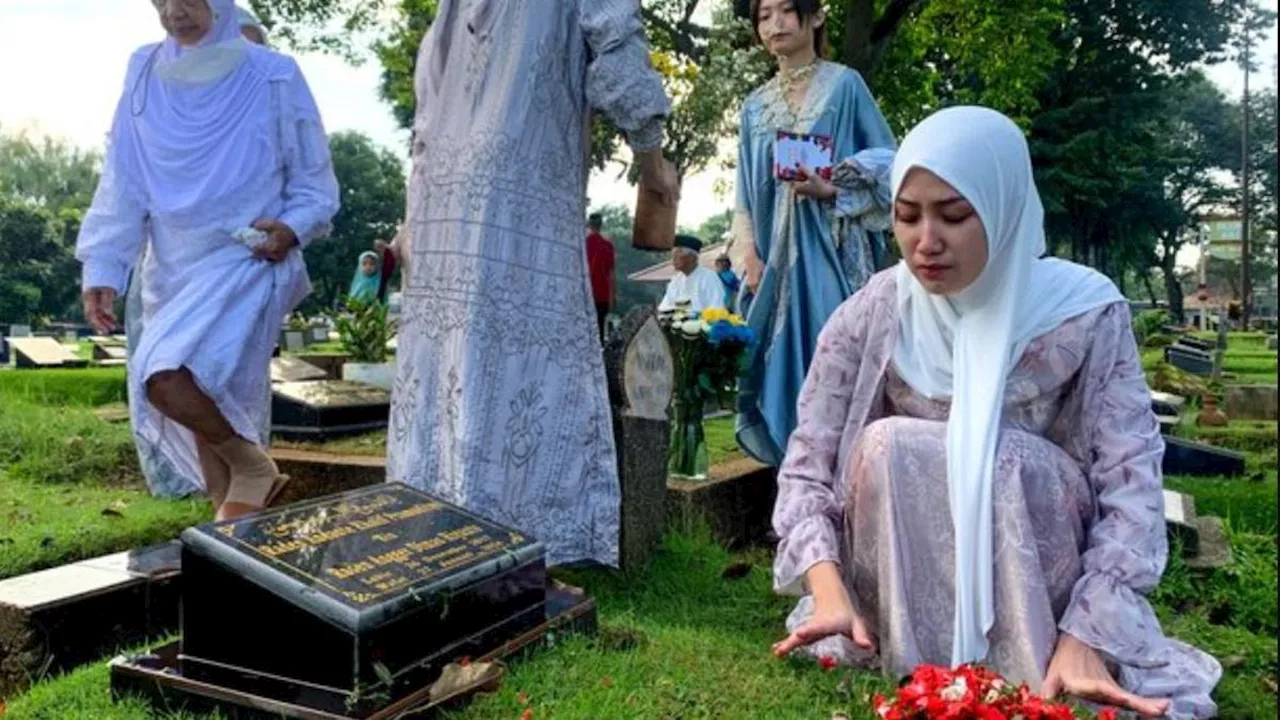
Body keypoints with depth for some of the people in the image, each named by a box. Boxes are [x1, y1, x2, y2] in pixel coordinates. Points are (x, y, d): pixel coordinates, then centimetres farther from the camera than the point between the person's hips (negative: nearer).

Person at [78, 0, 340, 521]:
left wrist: (292, 229, -16)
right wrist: (102, 267, -1)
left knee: (167, 380, -24)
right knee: (205, 401, 10)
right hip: (171, 268, 5)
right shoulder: (145, 73, 5)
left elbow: (314, 182, 2)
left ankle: (255, 468, 2)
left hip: (246, 262, -5)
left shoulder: (274, 78, -5)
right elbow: (122, 185, 5)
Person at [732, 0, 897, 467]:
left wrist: (830, 191, -16)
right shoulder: (755, 106, 16)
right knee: (780, 365, 2)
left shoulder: (844, 85, 3)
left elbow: (885, 168, 0)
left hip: (830, 251, -4)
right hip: (775, 256, 4)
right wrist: (749, 254, -1)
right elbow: (745, 193, 14)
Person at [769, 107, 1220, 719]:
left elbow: (1130, 482, -16)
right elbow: (807, 465, -11)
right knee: (887, 446, -28)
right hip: (903, 582, 1)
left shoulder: (1084, 311, -13)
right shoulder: (870, 318, -11)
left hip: (1043, 581, -1)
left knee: (1012, 459, -30)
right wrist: (829, 589, -28)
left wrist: (1084, 640, -27)